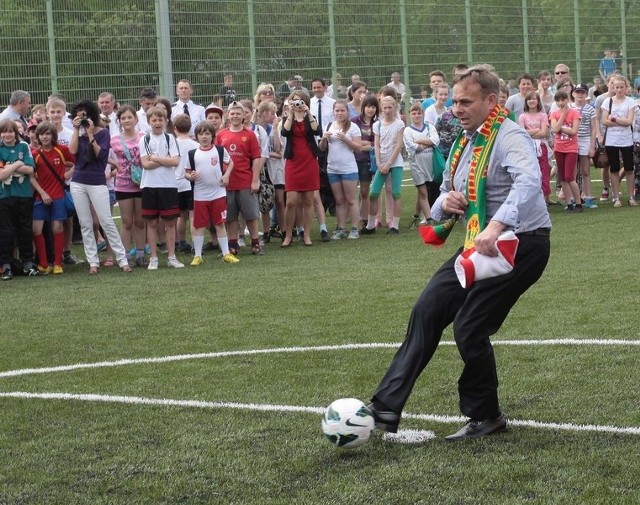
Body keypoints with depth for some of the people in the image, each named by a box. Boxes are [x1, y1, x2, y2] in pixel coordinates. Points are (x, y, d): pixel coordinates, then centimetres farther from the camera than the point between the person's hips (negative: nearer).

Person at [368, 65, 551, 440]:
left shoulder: (510, 138, -18)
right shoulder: (463, 144, 11)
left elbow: (529, 182, -38)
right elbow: (447, 196, 20)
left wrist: (495, 227, -52)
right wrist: (445, 203, -7)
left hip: (520, 244, -9)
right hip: (479, 244, 9)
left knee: (470, 328, -11)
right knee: (427, 310, -1)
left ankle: (486, 417, 11)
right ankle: (387, 407, 0)